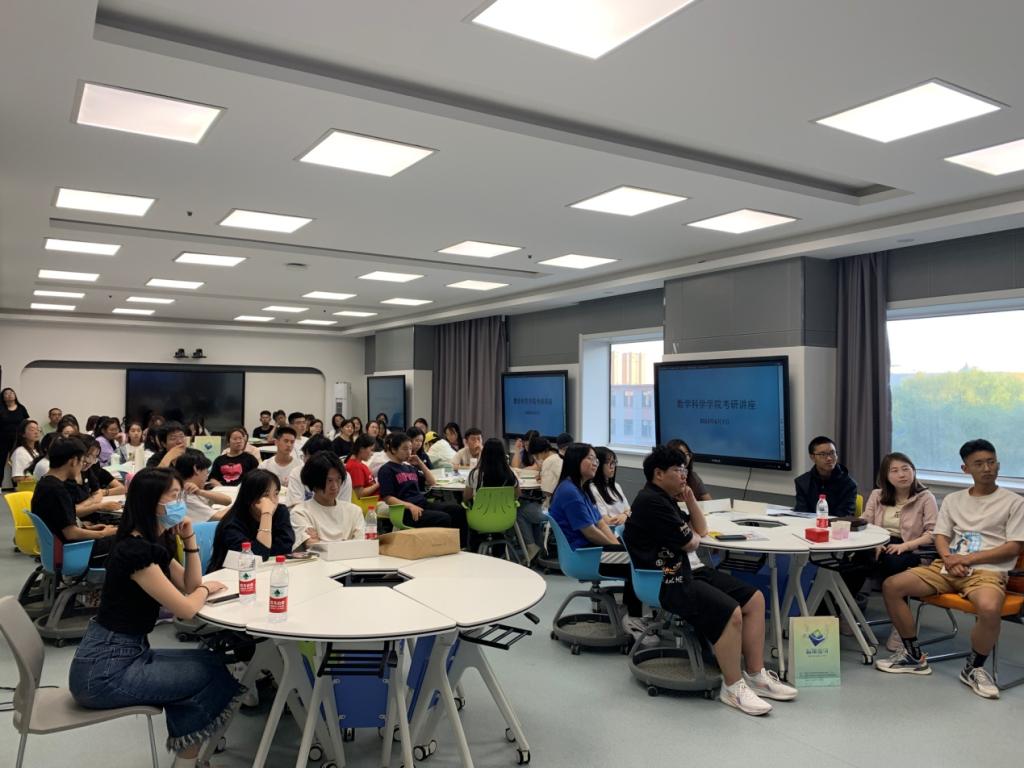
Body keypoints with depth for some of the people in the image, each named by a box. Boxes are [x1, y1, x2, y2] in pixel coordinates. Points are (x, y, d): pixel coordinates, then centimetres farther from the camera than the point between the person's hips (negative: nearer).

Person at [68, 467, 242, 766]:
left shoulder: (154, 543, 8)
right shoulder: (134, 549, -23)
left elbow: (190, 585, 12)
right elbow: (186, 608, -22)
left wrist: (189, 539, 1)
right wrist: (207, 589, 0)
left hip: (128, 654, 9)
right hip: (104, 672, -9)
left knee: (208, 662, 8)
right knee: (213, 673, -4)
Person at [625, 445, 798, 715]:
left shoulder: (665, 499, 18)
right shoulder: (650, 502, -16)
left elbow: (702, 530, 20)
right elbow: (689, 542, -14)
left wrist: (690, 498, 8)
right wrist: (693, 535, 10)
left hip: (692, 570, 11)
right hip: (668, 581, -11)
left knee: (755, 599, 1)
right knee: (730, 612, -27)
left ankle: (755, 675, 7)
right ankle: (733, 687, -9)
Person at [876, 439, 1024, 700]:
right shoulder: (953, 500, 17)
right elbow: (941, 537, 12)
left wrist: (967, 558, -12)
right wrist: (949, 560, -11)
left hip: (987, 571, -4)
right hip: (948, 568, 4)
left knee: (989, 609, -38)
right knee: (892, 586, -14)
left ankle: (973, 669, -9)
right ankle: (914, 656, 2)